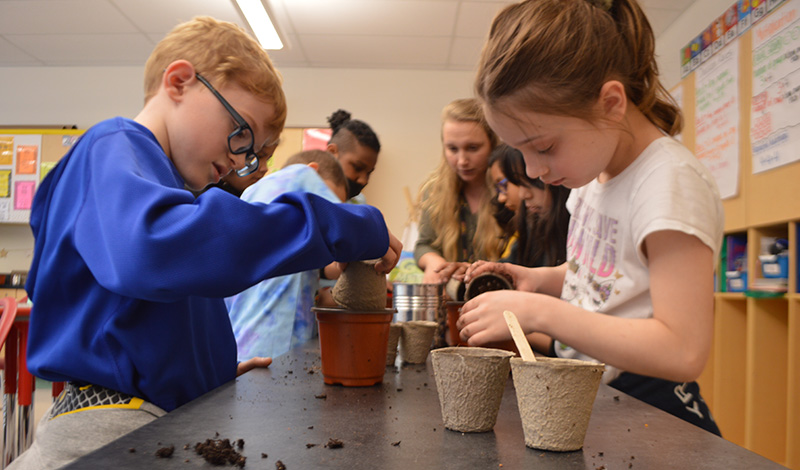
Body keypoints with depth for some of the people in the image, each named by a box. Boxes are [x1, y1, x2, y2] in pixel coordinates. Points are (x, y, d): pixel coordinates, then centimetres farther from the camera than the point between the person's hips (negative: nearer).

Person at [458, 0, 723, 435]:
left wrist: (539, 312, -23)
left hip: (649, 418, -6)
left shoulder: (672, 182, -19)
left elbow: (683, 352, -24)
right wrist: (543, 280, 2)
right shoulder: (591, 172, 5)